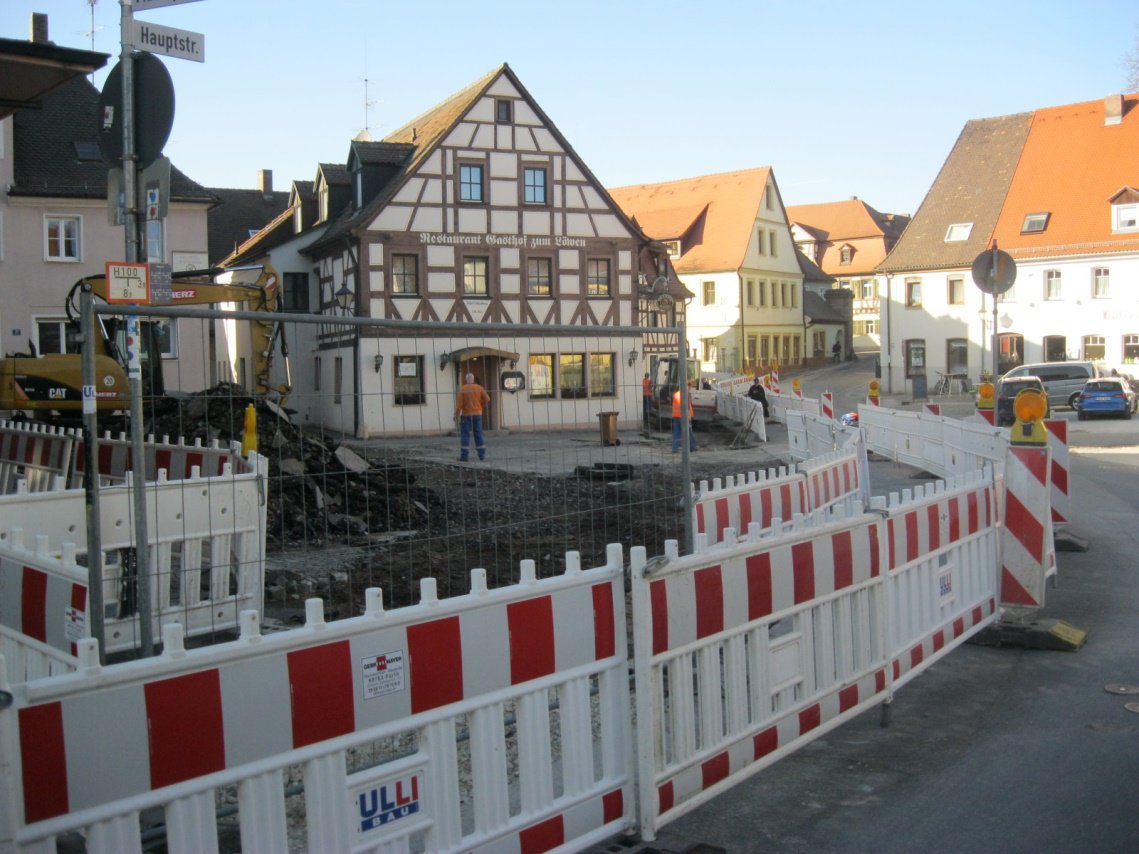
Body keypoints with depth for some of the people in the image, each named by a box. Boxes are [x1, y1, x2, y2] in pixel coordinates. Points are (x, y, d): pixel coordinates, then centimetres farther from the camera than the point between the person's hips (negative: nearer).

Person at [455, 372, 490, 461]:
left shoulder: (463, 389, -8)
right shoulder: (479, 388, -1)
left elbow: (459, 403, -9)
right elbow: (487, 399, 1)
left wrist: (456, 414, 0)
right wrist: (482, 406, 19)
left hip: (466, 415, -3)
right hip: (477, 414, 3)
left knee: (465, 435, 0)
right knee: (478, 434, 11)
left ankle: (464, 456, -5)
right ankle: (482, 454, 11)